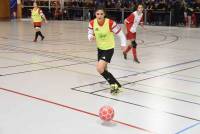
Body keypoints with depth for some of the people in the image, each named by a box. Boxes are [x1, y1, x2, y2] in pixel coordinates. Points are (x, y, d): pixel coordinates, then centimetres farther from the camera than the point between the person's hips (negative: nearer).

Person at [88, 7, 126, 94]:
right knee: (103, 69, 19)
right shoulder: (92, 23, -12)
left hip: (109, 49, -6)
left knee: (100, 68, -20)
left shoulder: (110, 23, -25)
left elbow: (120, 33, -14)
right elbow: (90, 34, -3)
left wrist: (123, 44, -10)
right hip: (100, 48, 6)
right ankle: (115, 84, 43)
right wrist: (91, 37, -25)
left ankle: (114, 84, -2)